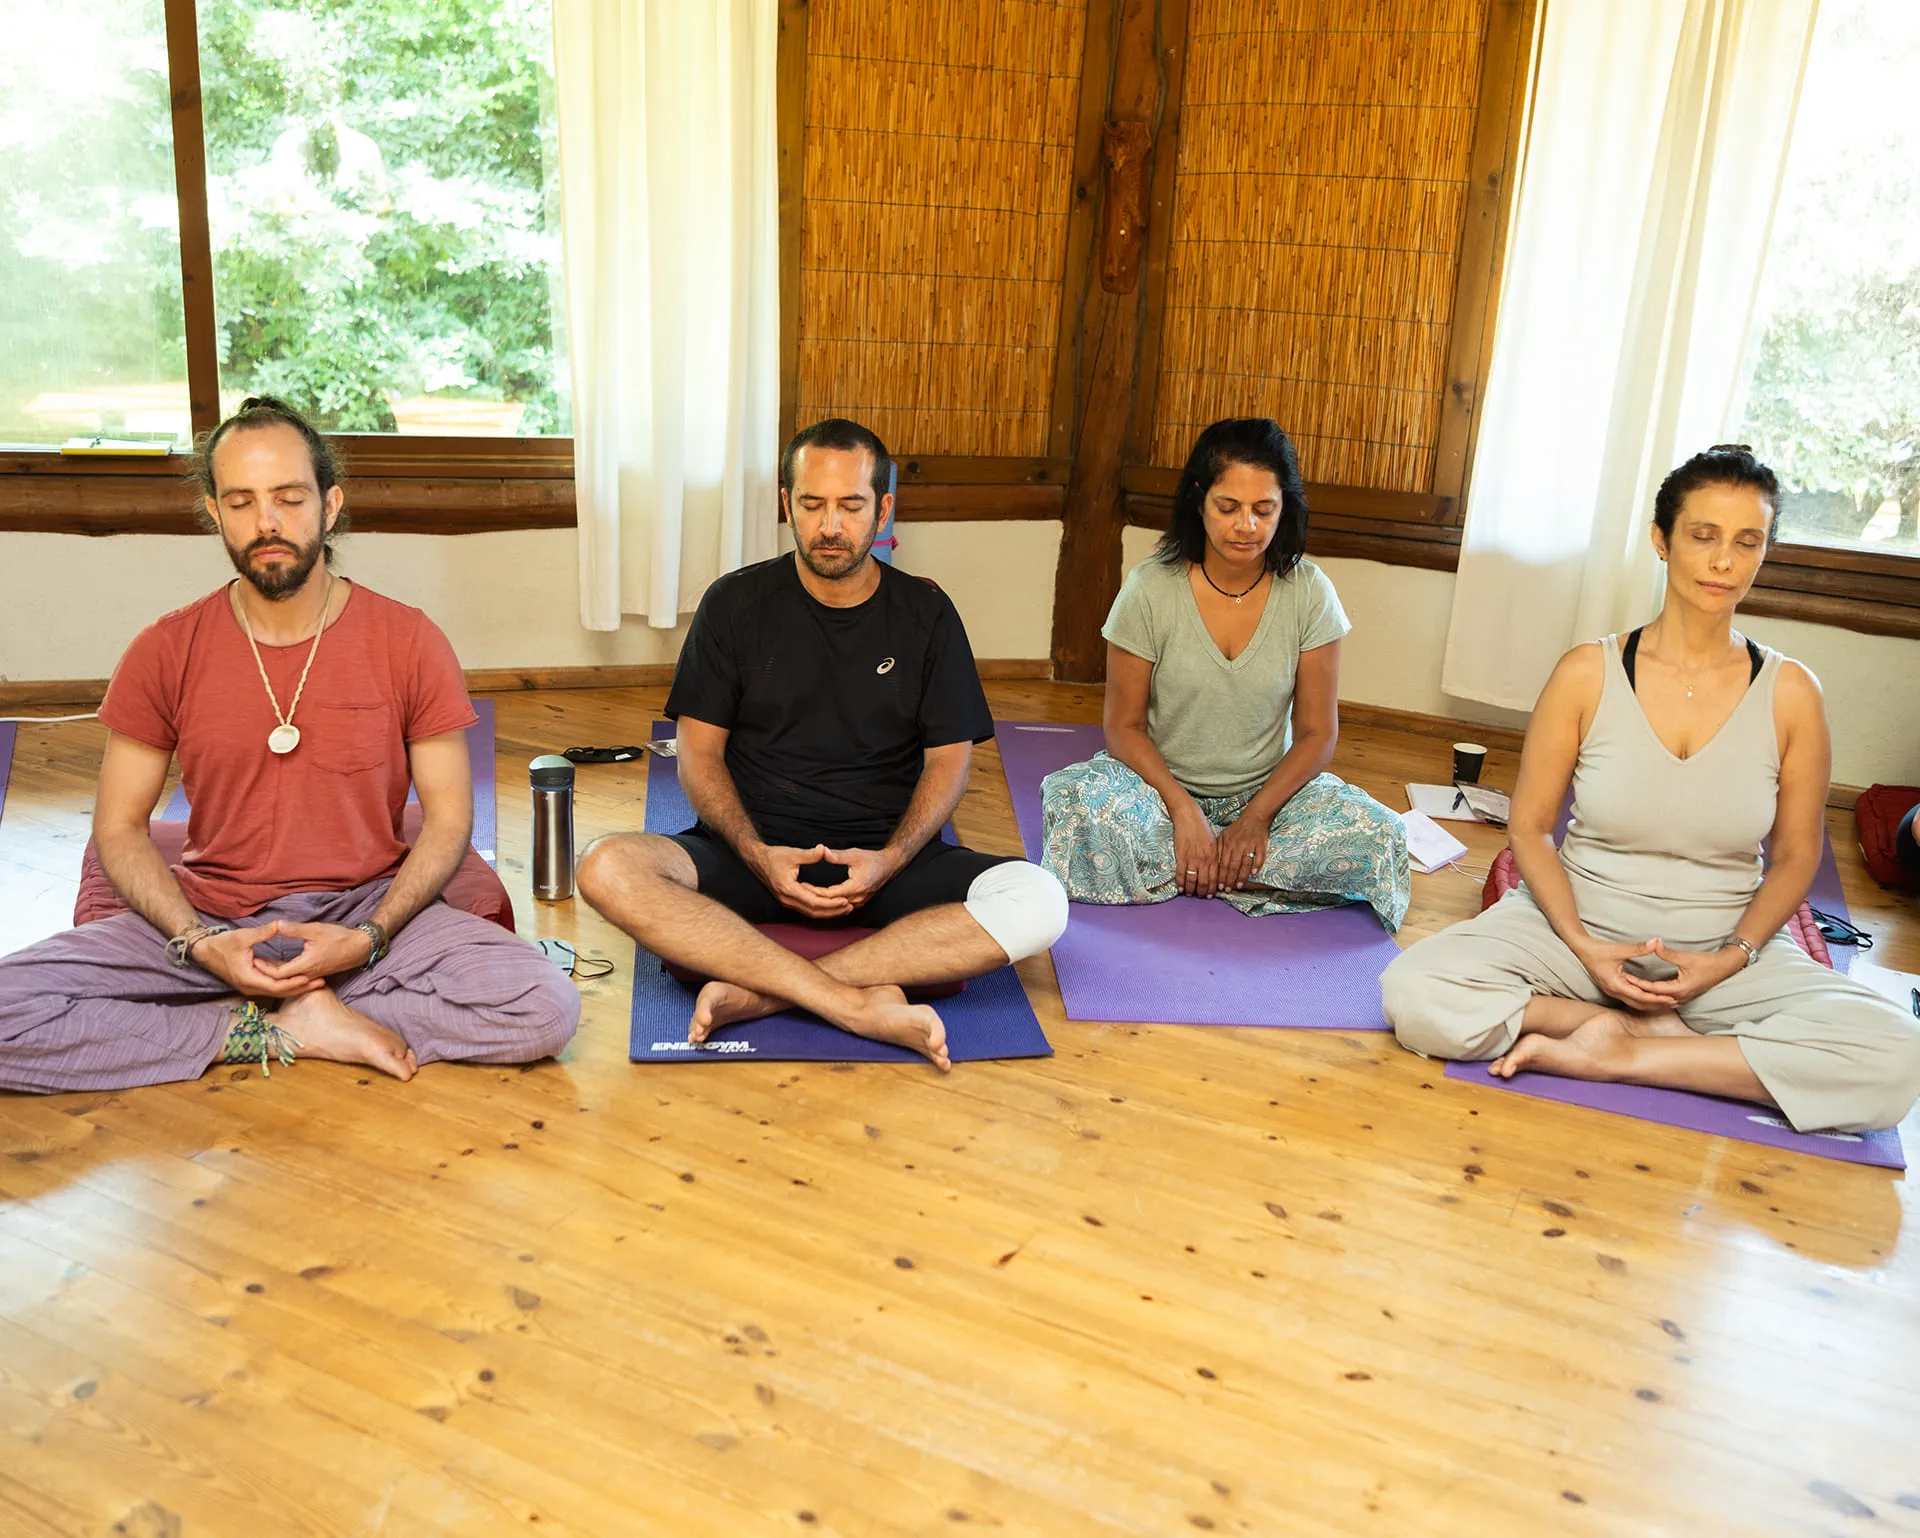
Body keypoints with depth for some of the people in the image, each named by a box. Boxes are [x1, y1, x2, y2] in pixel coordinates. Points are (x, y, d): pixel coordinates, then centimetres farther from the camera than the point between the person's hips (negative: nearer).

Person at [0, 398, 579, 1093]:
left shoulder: (408, 643, -3)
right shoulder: (164, 654, 1)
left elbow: (447, 819, 0)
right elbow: (120, 829, 5)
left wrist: (369, 938, -15)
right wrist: (199, 943, -13)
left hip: (364, 910, 0)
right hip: (206, 920, 1)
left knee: (547, 1008, -26)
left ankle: (270, 1023, -11)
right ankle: (304, 1028, -13)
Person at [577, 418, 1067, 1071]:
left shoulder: (925, 613, 8)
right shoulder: (736, 603, 6)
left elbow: (948, 759, 6)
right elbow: (699, 754, 4)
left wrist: (891, 859, -13)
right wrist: (758, 856, -15)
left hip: (885, 856, 1)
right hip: (756, 851, 0)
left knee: (1037, 901, -28)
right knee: (607, 870, -30)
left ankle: (764, 991, -31)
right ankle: (862, 1004, -36)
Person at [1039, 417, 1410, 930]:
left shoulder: (1309, 593, -7)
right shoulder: (1150, 589, -10)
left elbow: (1317, 733, -4)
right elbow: (1125, 725, -8)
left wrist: (1257, 817, -18)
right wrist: (1183, 809, -22)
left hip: (1267, 790, 2)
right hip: (1165, 786, -1)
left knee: (1378, 835, -26)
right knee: (1074, 799, -33)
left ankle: (1173, 868, -17)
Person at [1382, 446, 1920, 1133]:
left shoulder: (1789, 694, -3)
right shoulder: (1589, 673, -6)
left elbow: (1794, 857, 5)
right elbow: (1529, 826, -2)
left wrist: (1732, 959, -10)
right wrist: (1584, 948, -14)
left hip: (1722, 951, 1)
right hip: (1580, 928, -1)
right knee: (1414, 993, -28)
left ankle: (1615, 1054, -18)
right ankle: (1661, 1036, -12)